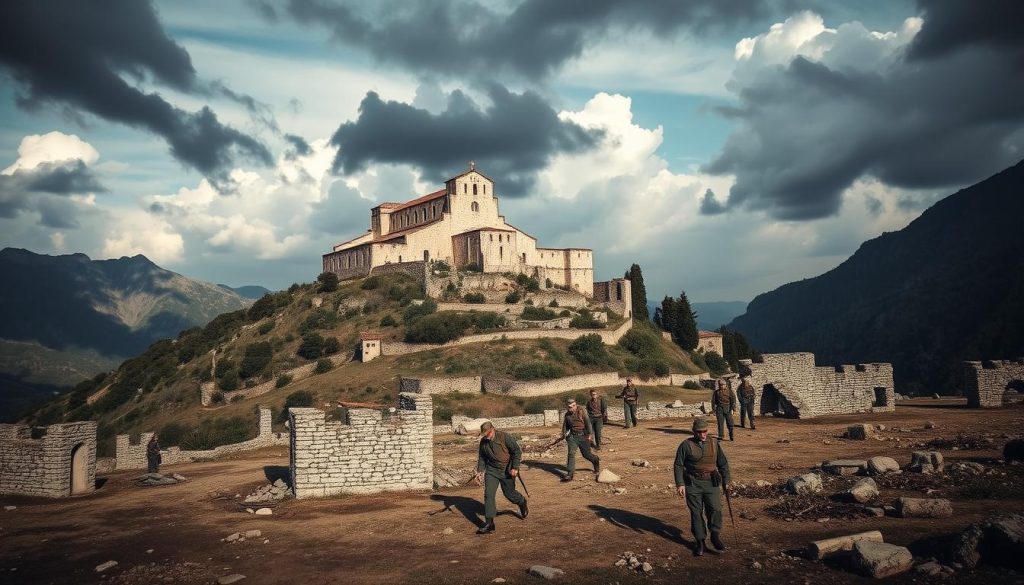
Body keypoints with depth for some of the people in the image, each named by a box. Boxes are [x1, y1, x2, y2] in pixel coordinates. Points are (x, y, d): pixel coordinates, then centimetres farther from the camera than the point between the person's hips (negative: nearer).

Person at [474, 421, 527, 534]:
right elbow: (482, 457, 11)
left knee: (509, 494, 9)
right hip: (491, 470, 4)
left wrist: (515, 467, -17)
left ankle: (522, 502, 44)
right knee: (488, 494, -9)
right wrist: (479, 471, 0)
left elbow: (517, 451, -12)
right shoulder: (483, 442, -3)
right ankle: (489, 523, -6)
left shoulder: (505, 437, -18)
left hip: (507, 470, -4)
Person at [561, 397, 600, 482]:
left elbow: (587, 423, -10)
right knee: (571, 453, -9)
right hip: (572, 436, 3)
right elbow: (565, 425, 14)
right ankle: (569, 475, -10)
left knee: (586, 454, 7)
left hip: (582, 436, -3)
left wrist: (589, 434, -11)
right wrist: (564, 434, 10)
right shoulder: (567, 414, 3)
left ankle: (596, 460, 42)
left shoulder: (581, 412, -11)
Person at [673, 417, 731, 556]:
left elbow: (723, 464, 17)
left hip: (711, 483, 2)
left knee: (715, 509, -11)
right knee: (696, 512, 2)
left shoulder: (714, 444, 9)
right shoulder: (686, 445, -1)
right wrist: (680, 484, -9)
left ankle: (715, 537, 7)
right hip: (693, 484, -2)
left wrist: (726, 482, 13)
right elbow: (678, 465, -2)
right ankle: (700, 542, 12)